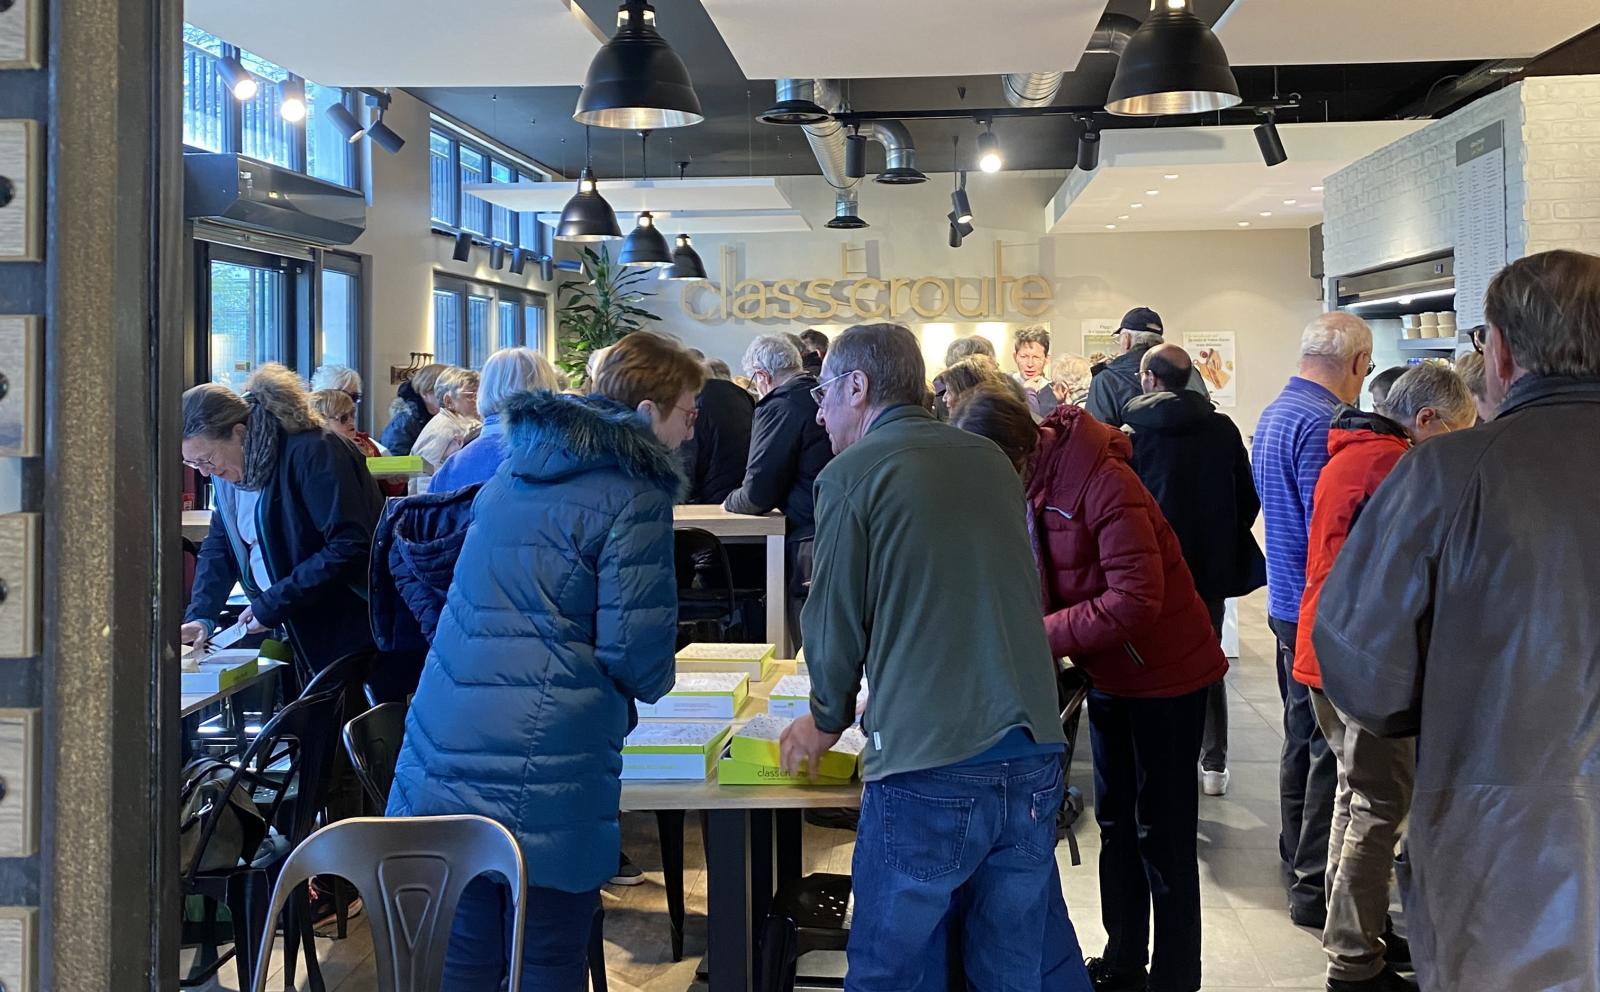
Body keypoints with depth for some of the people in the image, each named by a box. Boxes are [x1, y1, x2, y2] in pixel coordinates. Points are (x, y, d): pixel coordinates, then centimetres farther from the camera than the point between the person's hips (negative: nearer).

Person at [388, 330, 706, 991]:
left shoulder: (513, 470, 16)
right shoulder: (636, 495, -9)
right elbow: (636, 650, -13)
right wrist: (650, 682, 10)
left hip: (442, 752, 7)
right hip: (544, 776, -7)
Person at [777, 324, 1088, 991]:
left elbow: (835, 622, -1)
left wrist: (828, 719, 19)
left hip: (928, 768, -6)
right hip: (1032, 754, 6)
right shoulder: (991, 460, 14)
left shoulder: (851, 475, -4)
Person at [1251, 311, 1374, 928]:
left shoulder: (1274, 413, 13)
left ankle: (1298, 860, 32)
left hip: (1287, 601, 10)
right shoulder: (1320, 424, -20)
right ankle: (1316, 886, 1)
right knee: (1331, 749, -4)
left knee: (1301, 738, 20)